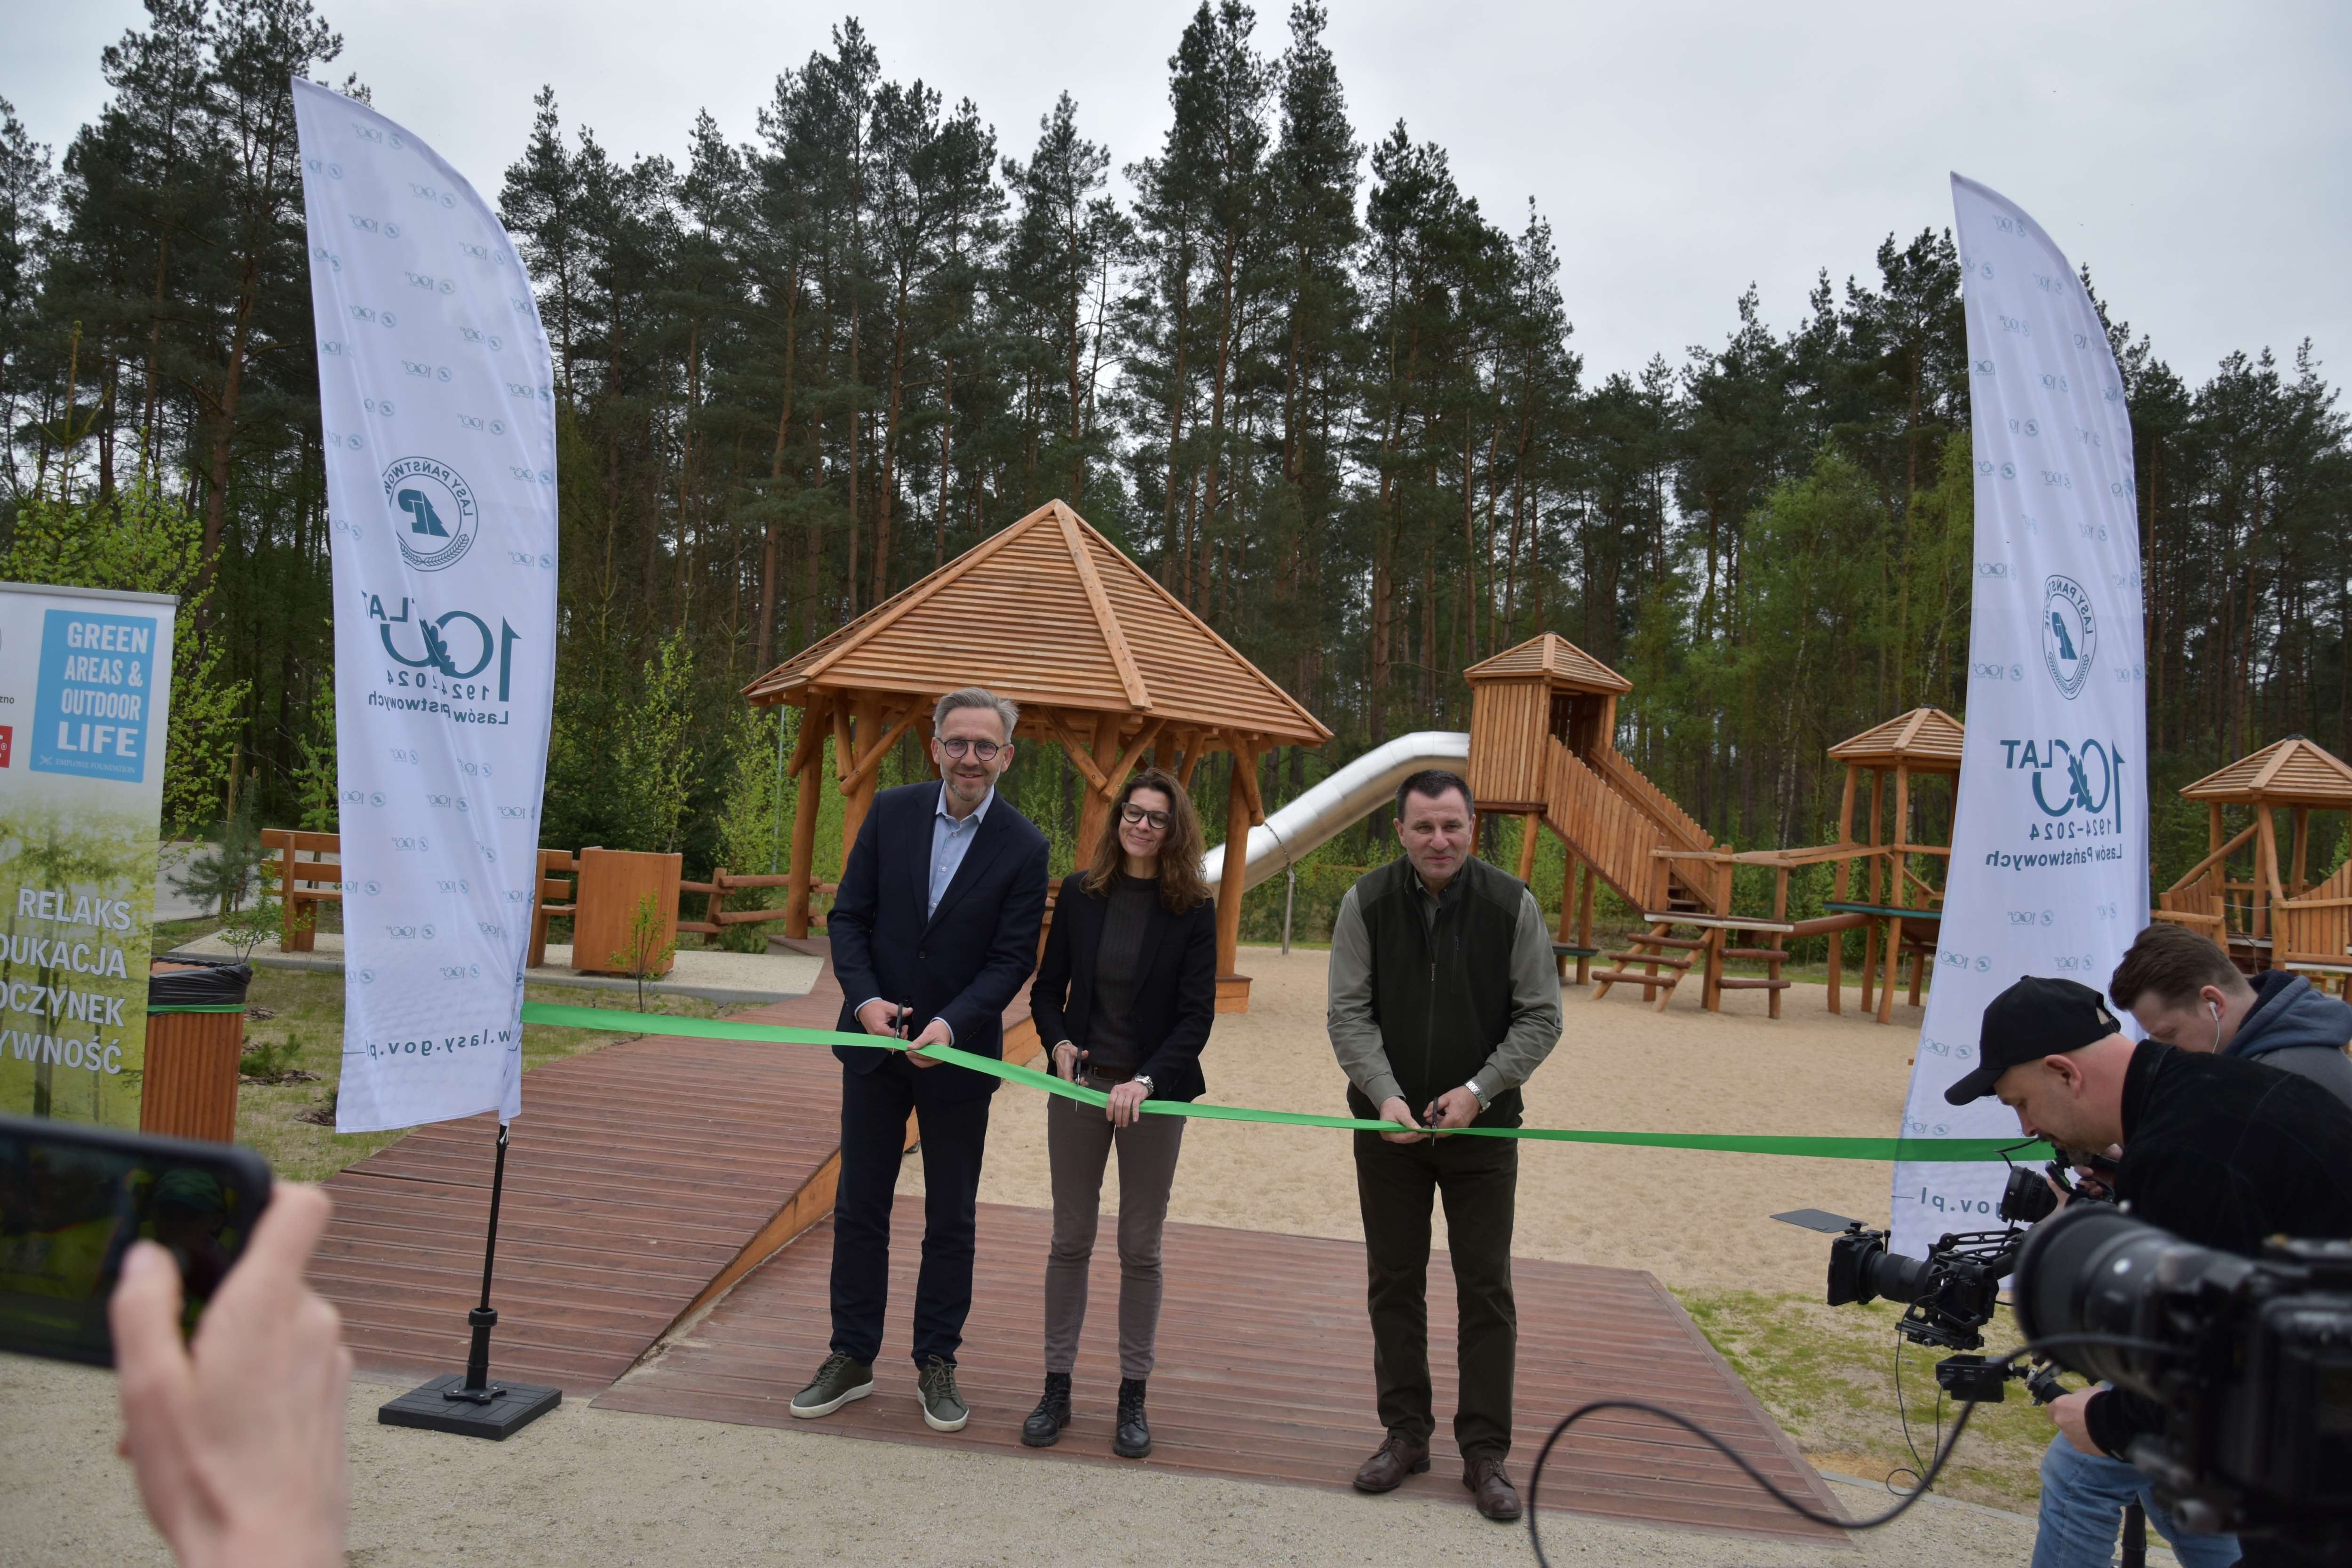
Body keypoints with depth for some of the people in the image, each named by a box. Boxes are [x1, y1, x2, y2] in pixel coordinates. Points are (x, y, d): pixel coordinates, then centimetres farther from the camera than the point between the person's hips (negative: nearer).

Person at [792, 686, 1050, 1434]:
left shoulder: (1023, 847, -9)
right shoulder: (891, 812, -2)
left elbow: (1014, 959, -10)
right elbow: (848, 915, -1)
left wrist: (951, 1024, -23)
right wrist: (864, 997, -16)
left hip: (959, 1054, -2)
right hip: (876, 1042, 2)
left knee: (951, 1221, 10)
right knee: (859, 1207, 11)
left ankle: (936, 1363, 26)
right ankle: (852, 1358, 26)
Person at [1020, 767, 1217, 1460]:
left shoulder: (1193, 911, -5)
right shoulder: (1081, 894, 1)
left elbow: (1197, 1015, -8)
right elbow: (1048, 987, 8)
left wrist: (1147, 1080, -20)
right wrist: (1058, 1043, -11)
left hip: (1155, 1095, -2)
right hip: (1080, 1087, 2)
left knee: (1141, 1249, 7)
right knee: (1070, 1241, 9)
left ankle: (1132, 1396, 20)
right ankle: (1057, 1387, 21)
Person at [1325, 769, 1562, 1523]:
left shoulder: (1512, 905, -9)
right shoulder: (1366, 903, -7)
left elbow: (1541, 1018, -5)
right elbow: (1349, 1014, -7)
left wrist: (1479, 1089, -16)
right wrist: (1385, 1096, -20)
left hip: (1482, 1128, -1)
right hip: (1390, 1125, 1)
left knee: (1486, 1291, 4)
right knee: (1393, 1285, 10)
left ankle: (1485, 1453, 17)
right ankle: (1406, 1435, 25)